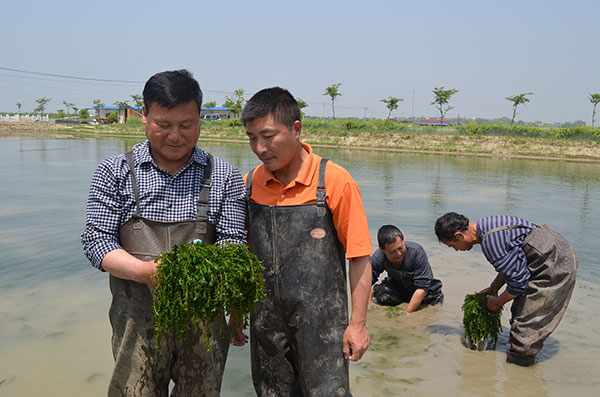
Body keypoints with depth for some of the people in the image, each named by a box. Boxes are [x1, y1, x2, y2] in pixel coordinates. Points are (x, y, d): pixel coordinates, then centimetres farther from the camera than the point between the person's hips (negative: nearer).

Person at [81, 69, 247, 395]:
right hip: (137, 320, -1)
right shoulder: (115, 172, 0)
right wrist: (147, 272, -22)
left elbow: (233, 241, -2)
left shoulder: (224, 176, 1)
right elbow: (96, 239, -5)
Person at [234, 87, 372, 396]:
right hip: (266, 321, 4)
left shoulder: (335, 181, -12)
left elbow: (359, 258, -8)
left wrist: (358, 323, -8)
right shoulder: (250, 184, 0)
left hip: (321, 321, -4)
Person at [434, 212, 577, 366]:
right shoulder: (488, 224, 7)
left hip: (556, 267, -10)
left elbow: (518, 281, -20)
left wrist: (497, 302, -3)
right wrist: (493, 288, 20)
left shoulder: (490, 241, -25)